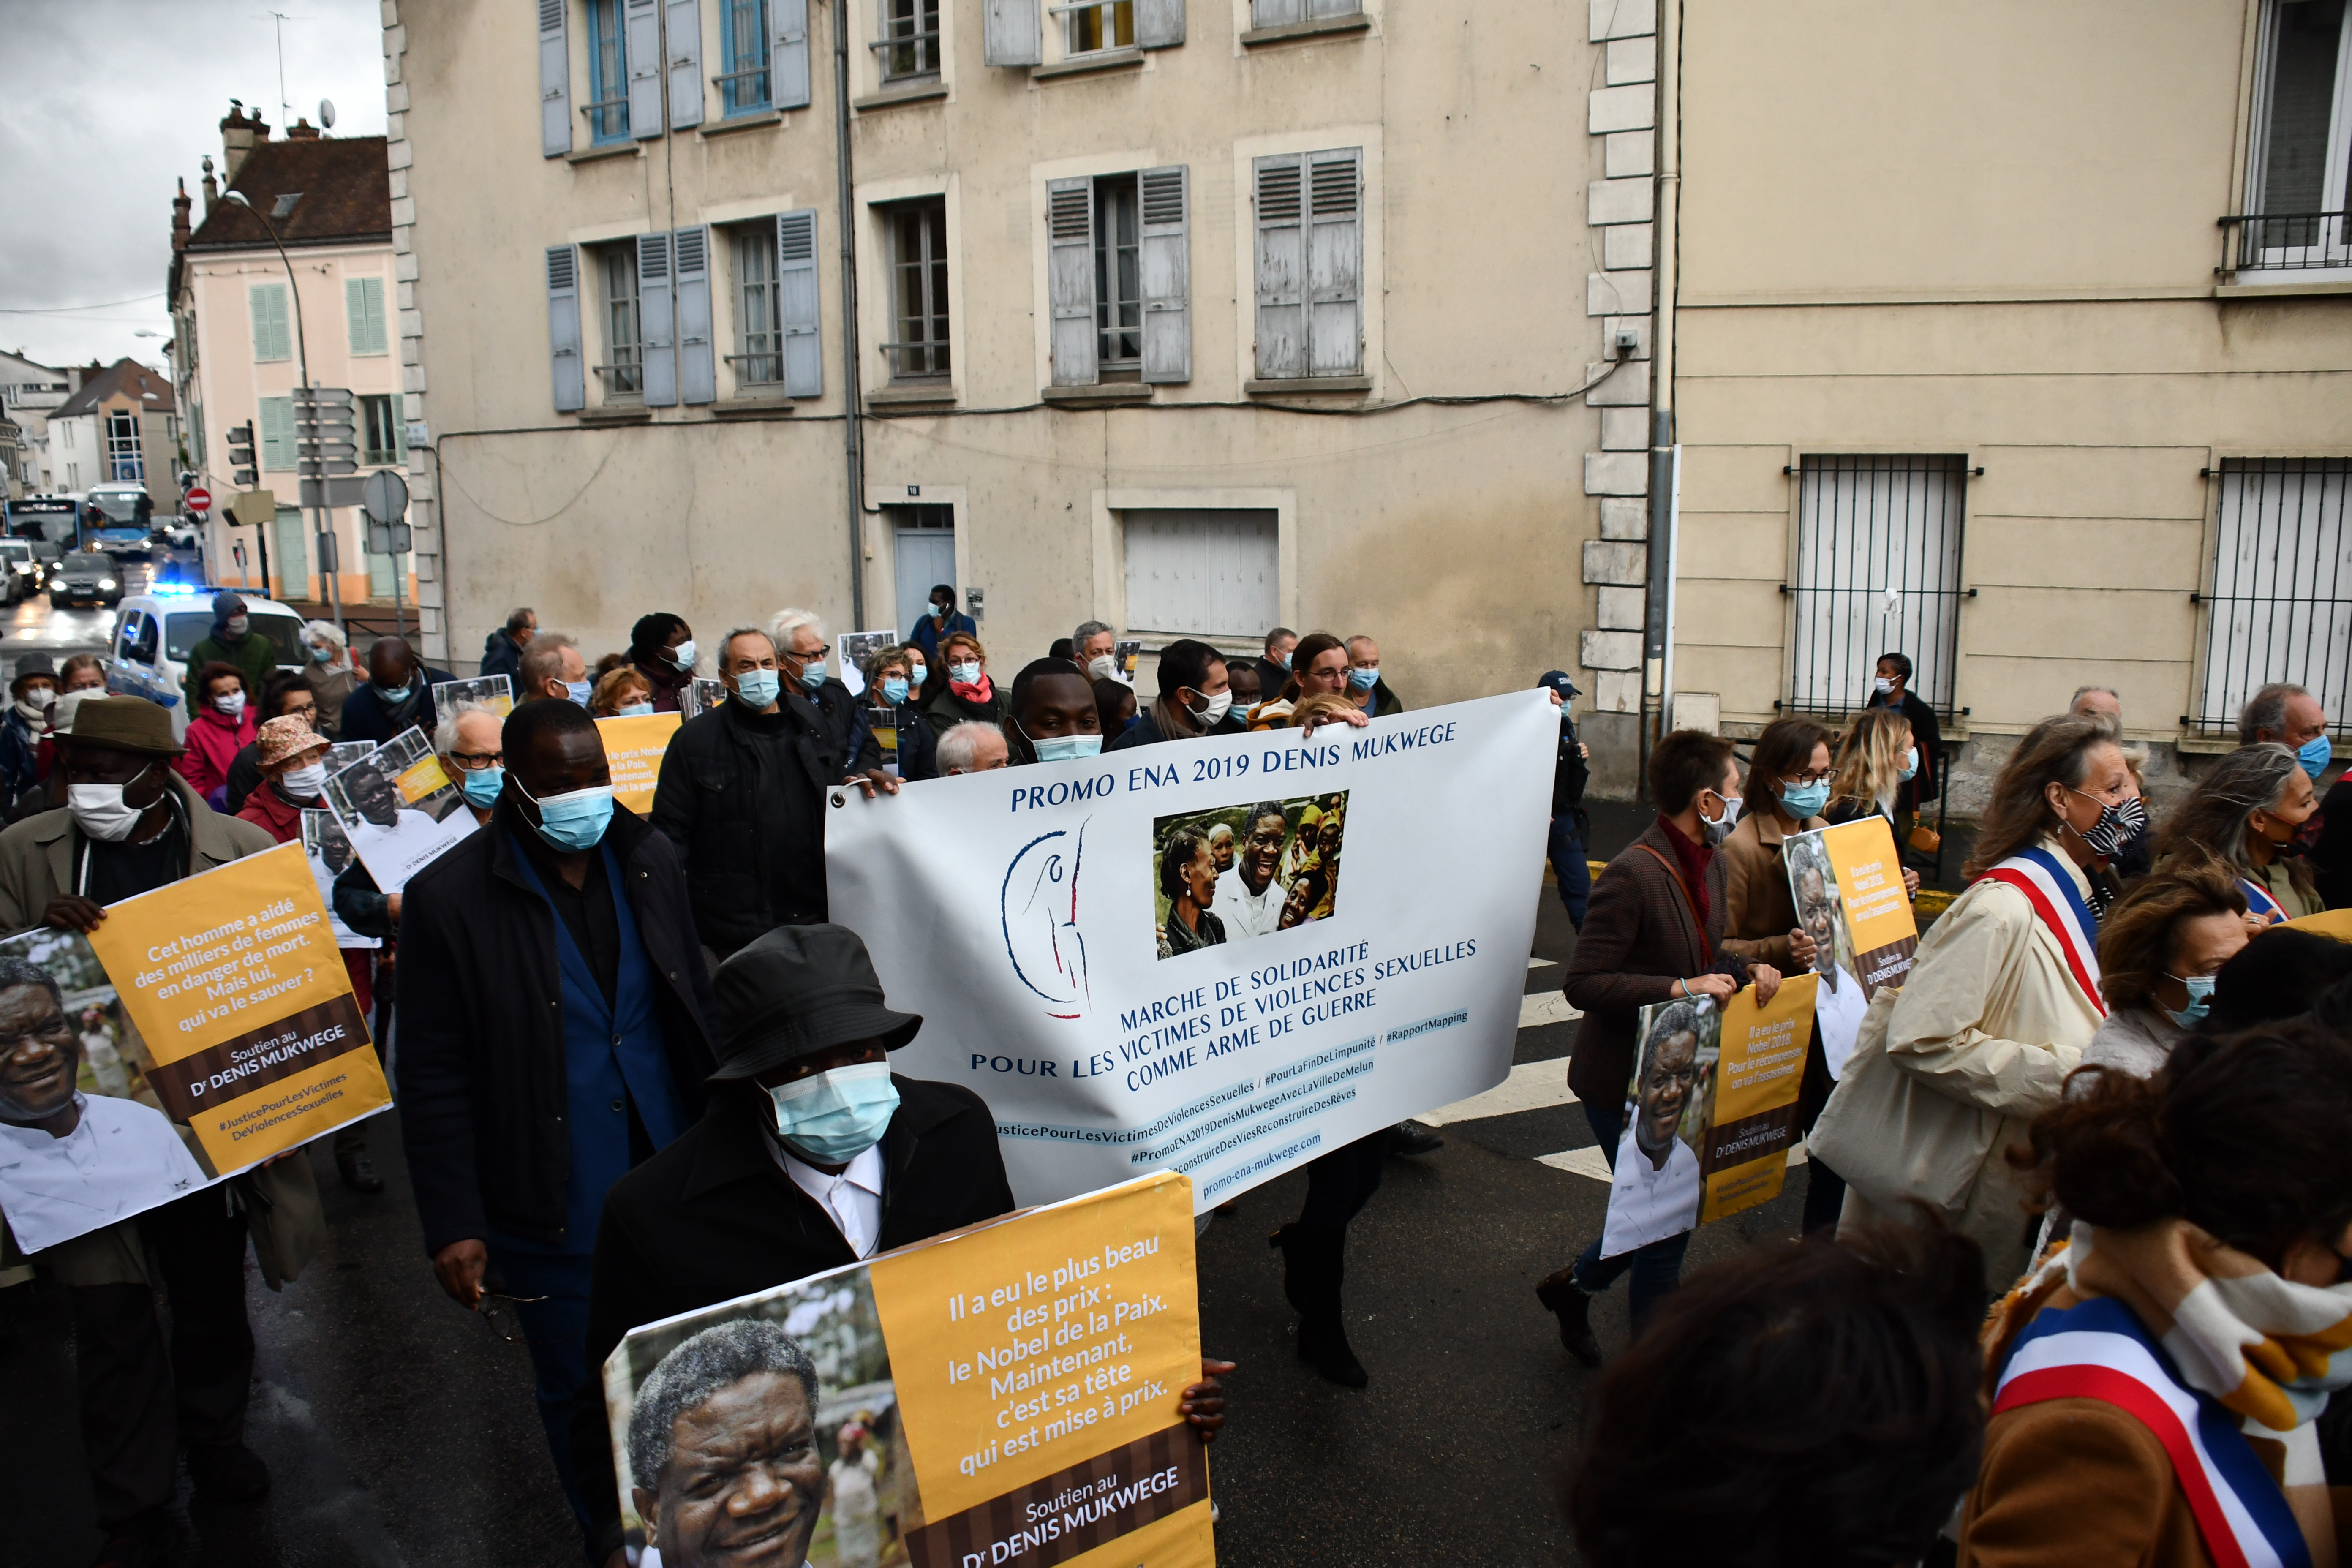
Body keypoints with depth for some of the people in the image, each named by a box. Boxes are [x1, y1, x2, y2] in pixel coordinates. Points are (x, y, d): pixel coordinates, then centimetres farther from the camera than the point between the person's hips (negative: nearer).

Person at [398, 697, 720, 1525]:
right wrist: (453, 1225, -9)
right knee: (581, 1394, 13)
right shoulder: (448, 897, -11)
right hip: (555, 1210, -3)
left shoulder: (648, 857, 1)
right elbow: (434, 1079, -7)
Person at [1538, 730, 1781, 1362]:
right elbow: (1583, 983, -24)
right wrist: (1679, 989, -31)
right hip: (1625, 1079, -9)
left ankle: (1574, 1285, 41)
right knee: (1668, 1221, 3)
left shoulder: (1708, 861, 5)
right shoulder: (1633, 873, -24)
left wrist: (1747, 970, -4)